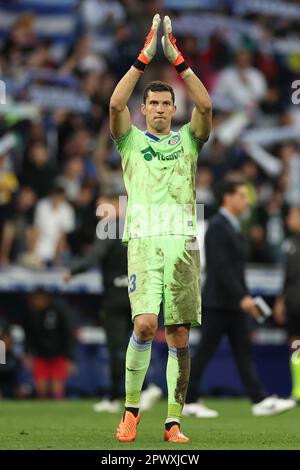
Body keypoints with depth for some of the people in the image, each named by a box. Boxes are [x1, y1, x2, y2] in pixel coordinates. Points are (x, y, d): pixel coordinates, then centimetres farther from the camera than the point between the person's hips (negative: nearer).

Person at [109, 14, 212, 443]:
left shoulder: (187, 140, 17)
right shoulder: (131, 141, 14)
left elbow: (205, 105, -1)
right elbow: (116, 104, -4)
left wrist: (178, 60, -4)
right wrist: (144, 58, -6)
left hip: (183, 244, 2)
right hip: (144, 242, -2)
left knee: (179, 336, -1)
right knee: (145, 324, -19)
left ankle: (174, 422, 4)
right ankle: (131, 407, -3)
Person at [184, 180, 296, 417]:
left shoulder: (232, 227, 16)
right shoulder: (218, 227, -14)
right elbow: (221, 267, -22)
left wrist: (245, 296, 16)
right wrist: (242, 297, -25)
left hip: (233, 302, 10)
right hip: (219, 302, -10)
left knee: (244, 351, 4)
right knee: (205, 352, -2)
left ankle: (260, 401, 0)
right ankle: (188, 402, 5)